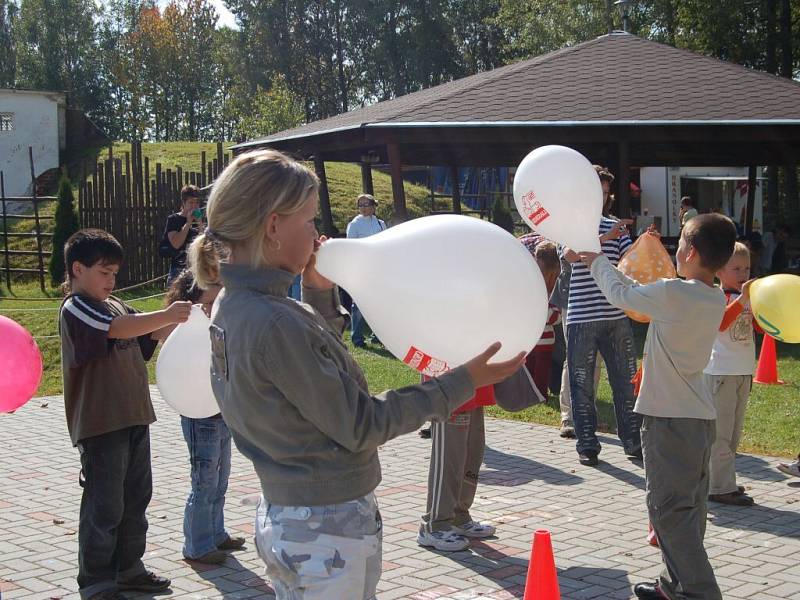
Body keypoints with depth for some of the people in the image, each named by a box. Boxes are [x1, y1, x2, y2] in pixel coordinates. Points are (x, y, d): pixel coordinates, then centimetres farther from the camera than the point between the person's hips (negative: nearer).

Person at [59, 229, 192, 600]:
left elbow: (150, 335, 13)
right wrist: (166, 315, -35)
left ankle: (128, 569, 29)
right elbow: (116, 329, -27)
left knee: (135, 499, 16)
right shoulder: (75, 309, -11)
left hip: (134, 417, 8)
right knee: (105, 507, -1)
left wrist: (181, 319, -6)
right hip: (99, 425, -8)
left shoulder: (116, 306, 14)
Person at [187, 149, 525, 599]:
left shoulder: (234, 305, 4)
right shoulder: (274, 324, -25)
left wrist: (320, 294, 6)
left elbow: (320, 368, 17)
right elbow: (360, 424, -20)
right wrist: (462, 383, -16)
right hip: (329, 532, -9)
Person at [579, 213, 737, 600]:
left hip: (670, 419, -9)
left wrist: (598, 261, 16)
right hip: (701, 417, 9)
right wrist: (605, 264, 26)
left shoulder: (674, 293, -19)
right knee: (688, 507, 16)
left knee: (670, 509, -4)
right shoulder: (716, 299, 6)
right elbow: (639, 294, 18)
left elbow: (622, 295, -2)